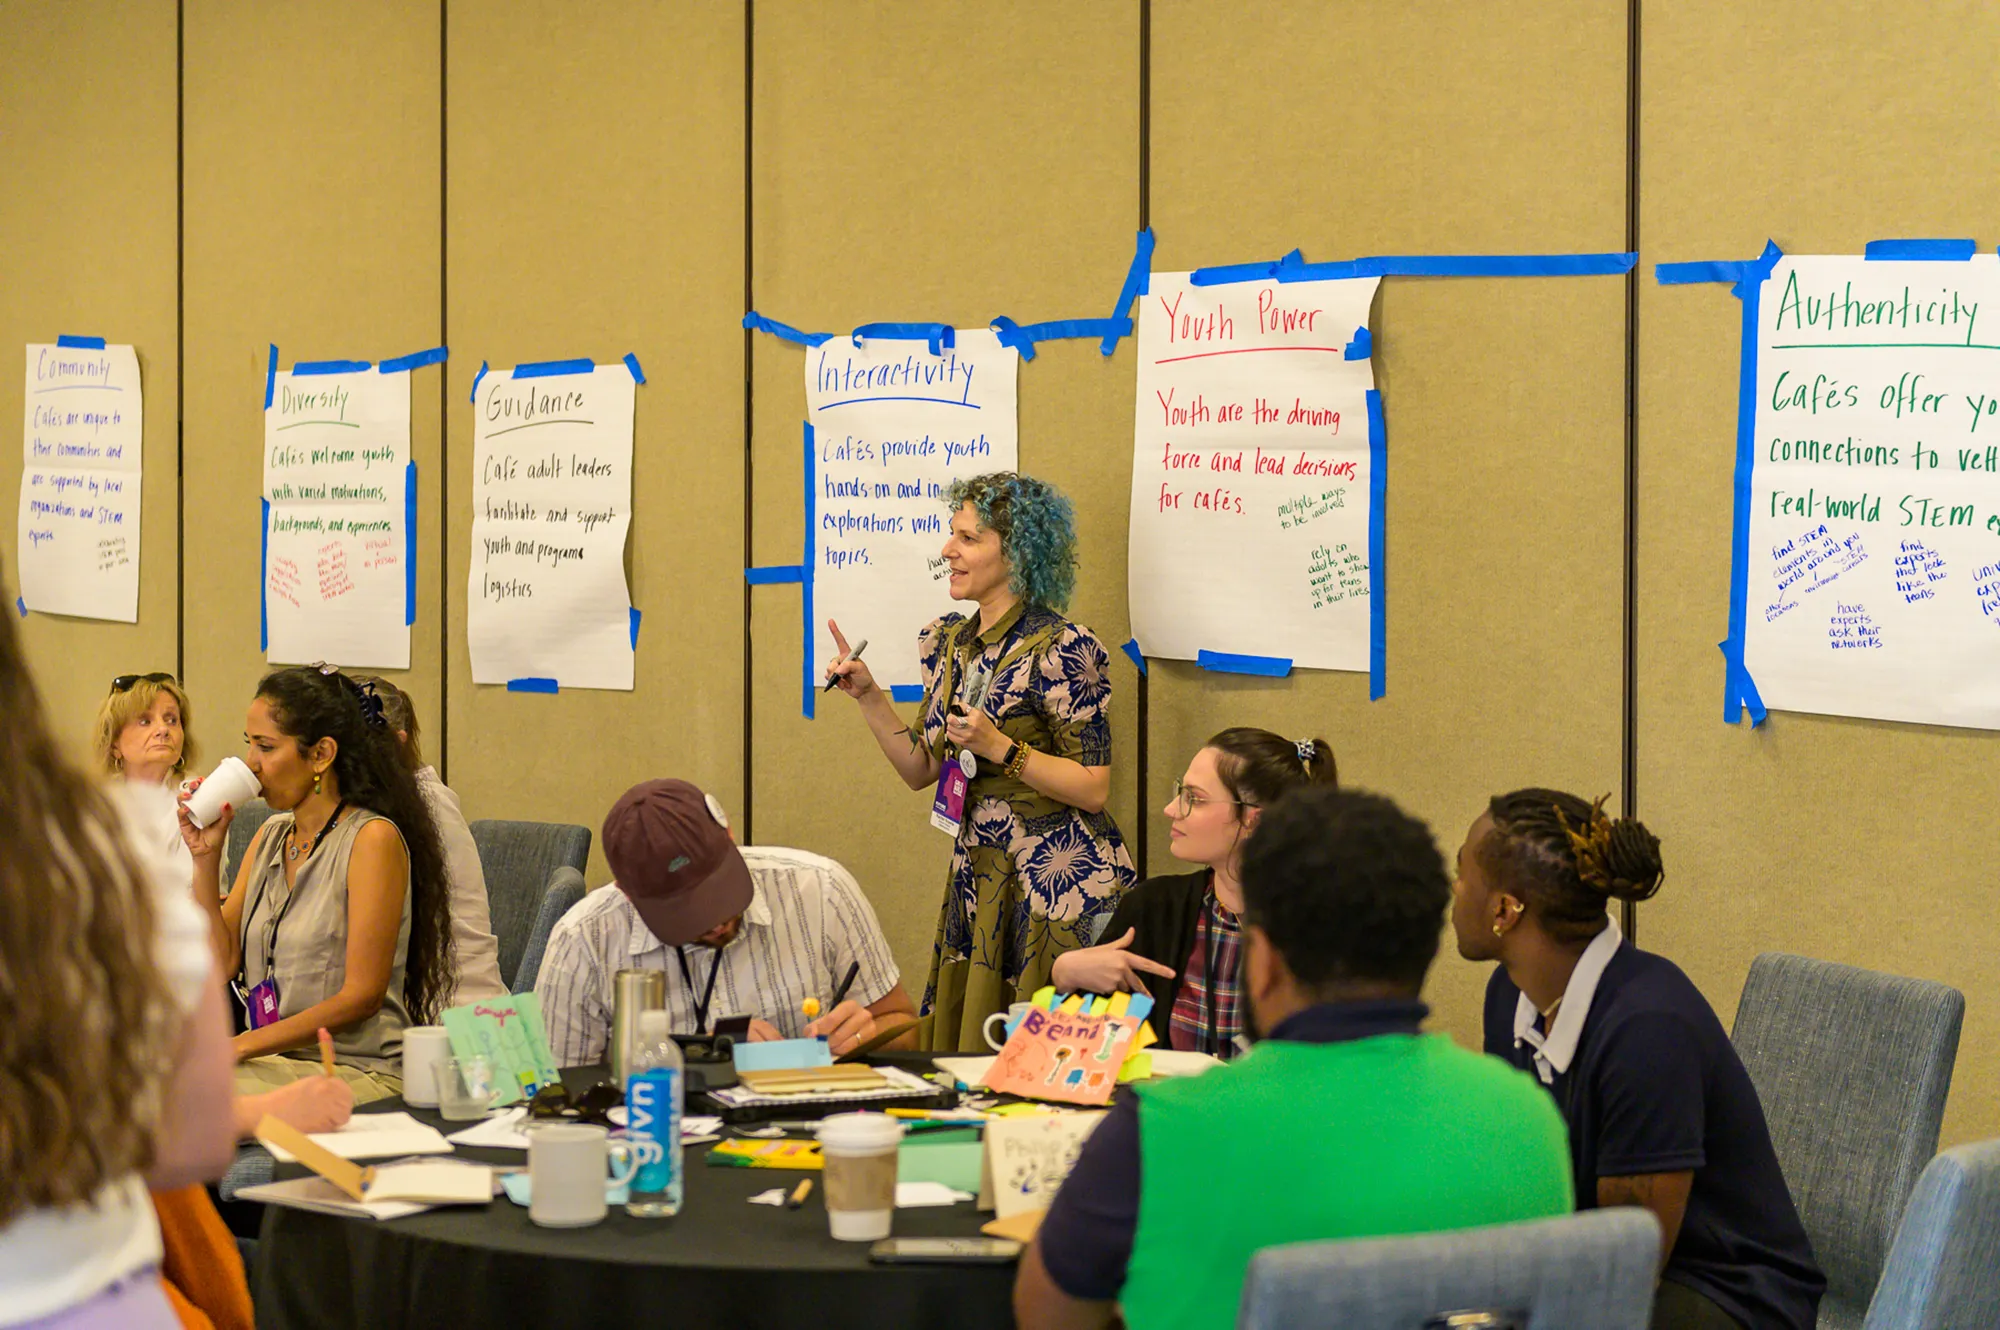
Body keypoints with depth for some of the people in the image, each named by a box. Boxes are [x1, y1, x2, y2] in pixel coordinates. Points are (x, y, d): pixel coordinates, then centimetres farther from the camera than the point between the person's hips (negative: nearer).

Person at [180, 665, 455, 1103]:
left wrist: (242, 1045, -16)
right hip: (273, 1063, 7)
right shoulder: (270, 837, 15)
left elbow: (362, 995, -14)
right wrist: (206, 857, 3)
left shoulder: (373, 838, -9)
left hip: (358, 1071, -7)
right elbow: (220, 965, 10)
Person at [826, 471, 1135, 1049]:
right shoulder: (948, 643, 10)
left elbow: (1093, 789, -14)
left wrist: (998, 747, -21)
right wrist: (867, 695, 8)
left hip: (1060, 883, -7)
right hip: (978, 880, 7)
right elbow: (920, 769, 17)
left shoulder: (1060, 650, -13)